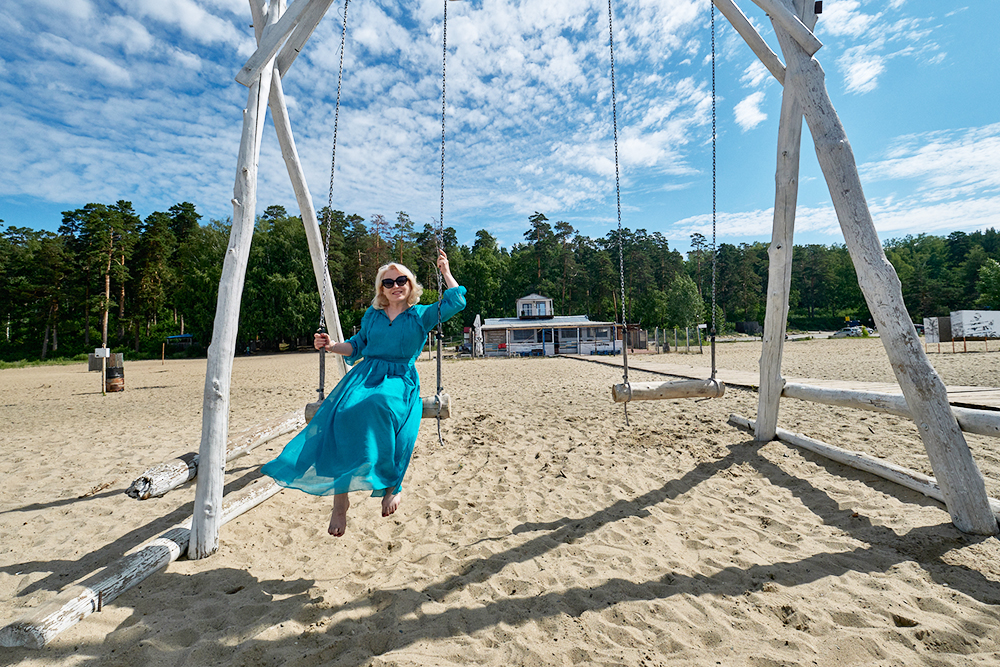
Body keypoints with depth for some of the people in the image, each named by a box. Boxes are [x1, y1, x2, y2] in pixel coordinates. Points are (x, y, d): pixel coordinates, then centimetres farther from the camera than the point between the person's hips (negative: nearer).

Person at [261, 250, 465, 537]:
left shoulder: (421, 315, 11)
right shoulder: (372, 315, 20)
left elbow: (456, 301, 1)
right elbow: (356, 346, 26)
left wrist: (445, 271, 7)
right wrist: (331, 346, 9)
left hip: (400, 380, -3)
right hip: (365, 375, 3)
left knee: (378, 406, -38)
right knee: (341, 414, -29)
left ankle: (392, 483, -21)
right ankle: (339, 498, -19)